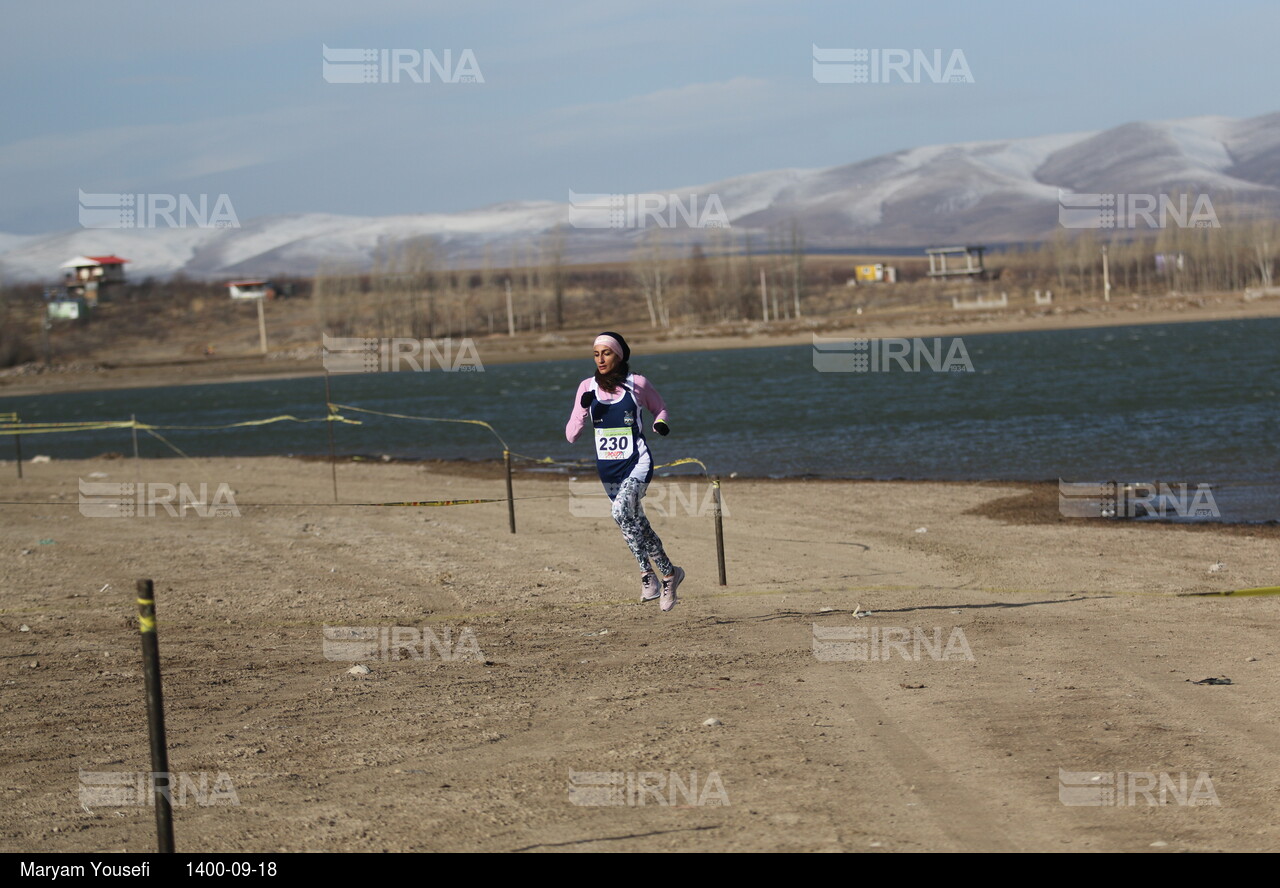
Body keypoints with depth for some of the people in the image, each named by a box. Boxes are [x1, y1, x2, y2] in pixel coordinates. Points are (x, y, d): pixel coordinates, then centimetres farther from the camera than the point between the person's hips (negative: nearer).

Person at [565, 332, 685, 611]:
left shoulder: (637, 384, -4)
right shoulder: (588, 387, 2)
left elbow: (659, 407, 15)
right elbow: (571, 435, 0)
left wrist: (660, 422, -7)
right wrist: (583, 409, -18)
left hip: (637, 463, -5)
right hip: (608, 467, 5)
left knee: (621, 510, -29)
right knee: (637, 524, 14)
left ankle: (647, 572, -18)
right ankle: (669, 573, 32)